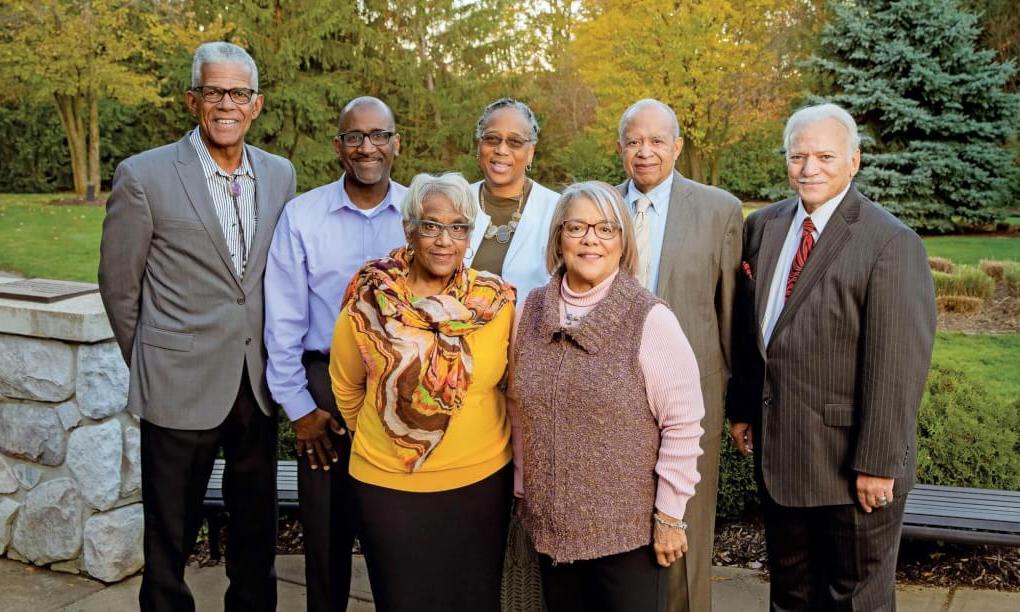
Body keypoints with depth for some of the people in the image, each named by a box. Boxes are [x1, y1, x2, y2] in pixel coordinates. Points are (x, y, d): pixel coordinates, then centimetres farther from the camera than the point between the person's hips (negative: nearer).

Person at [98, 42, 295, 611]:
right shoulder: (144, 175, -9)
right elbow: (119, 285, -2)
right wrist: (152, 365, 5)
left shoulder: (280, 174, 4)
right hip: (181, 387, -4)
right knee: (170, 536, 11)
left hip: (259, 385, 4)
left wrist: (276, 358, 11)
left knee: (257, 531, 18)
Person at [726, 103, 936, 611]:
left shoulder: (891, 244, -16)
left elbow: (898, 366, -19)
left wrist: (878, 463, -19)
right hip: (777, 449, 6)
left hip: (849, 459, -6)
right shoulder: (764, 226, 5)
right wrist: (742, 409, 11)